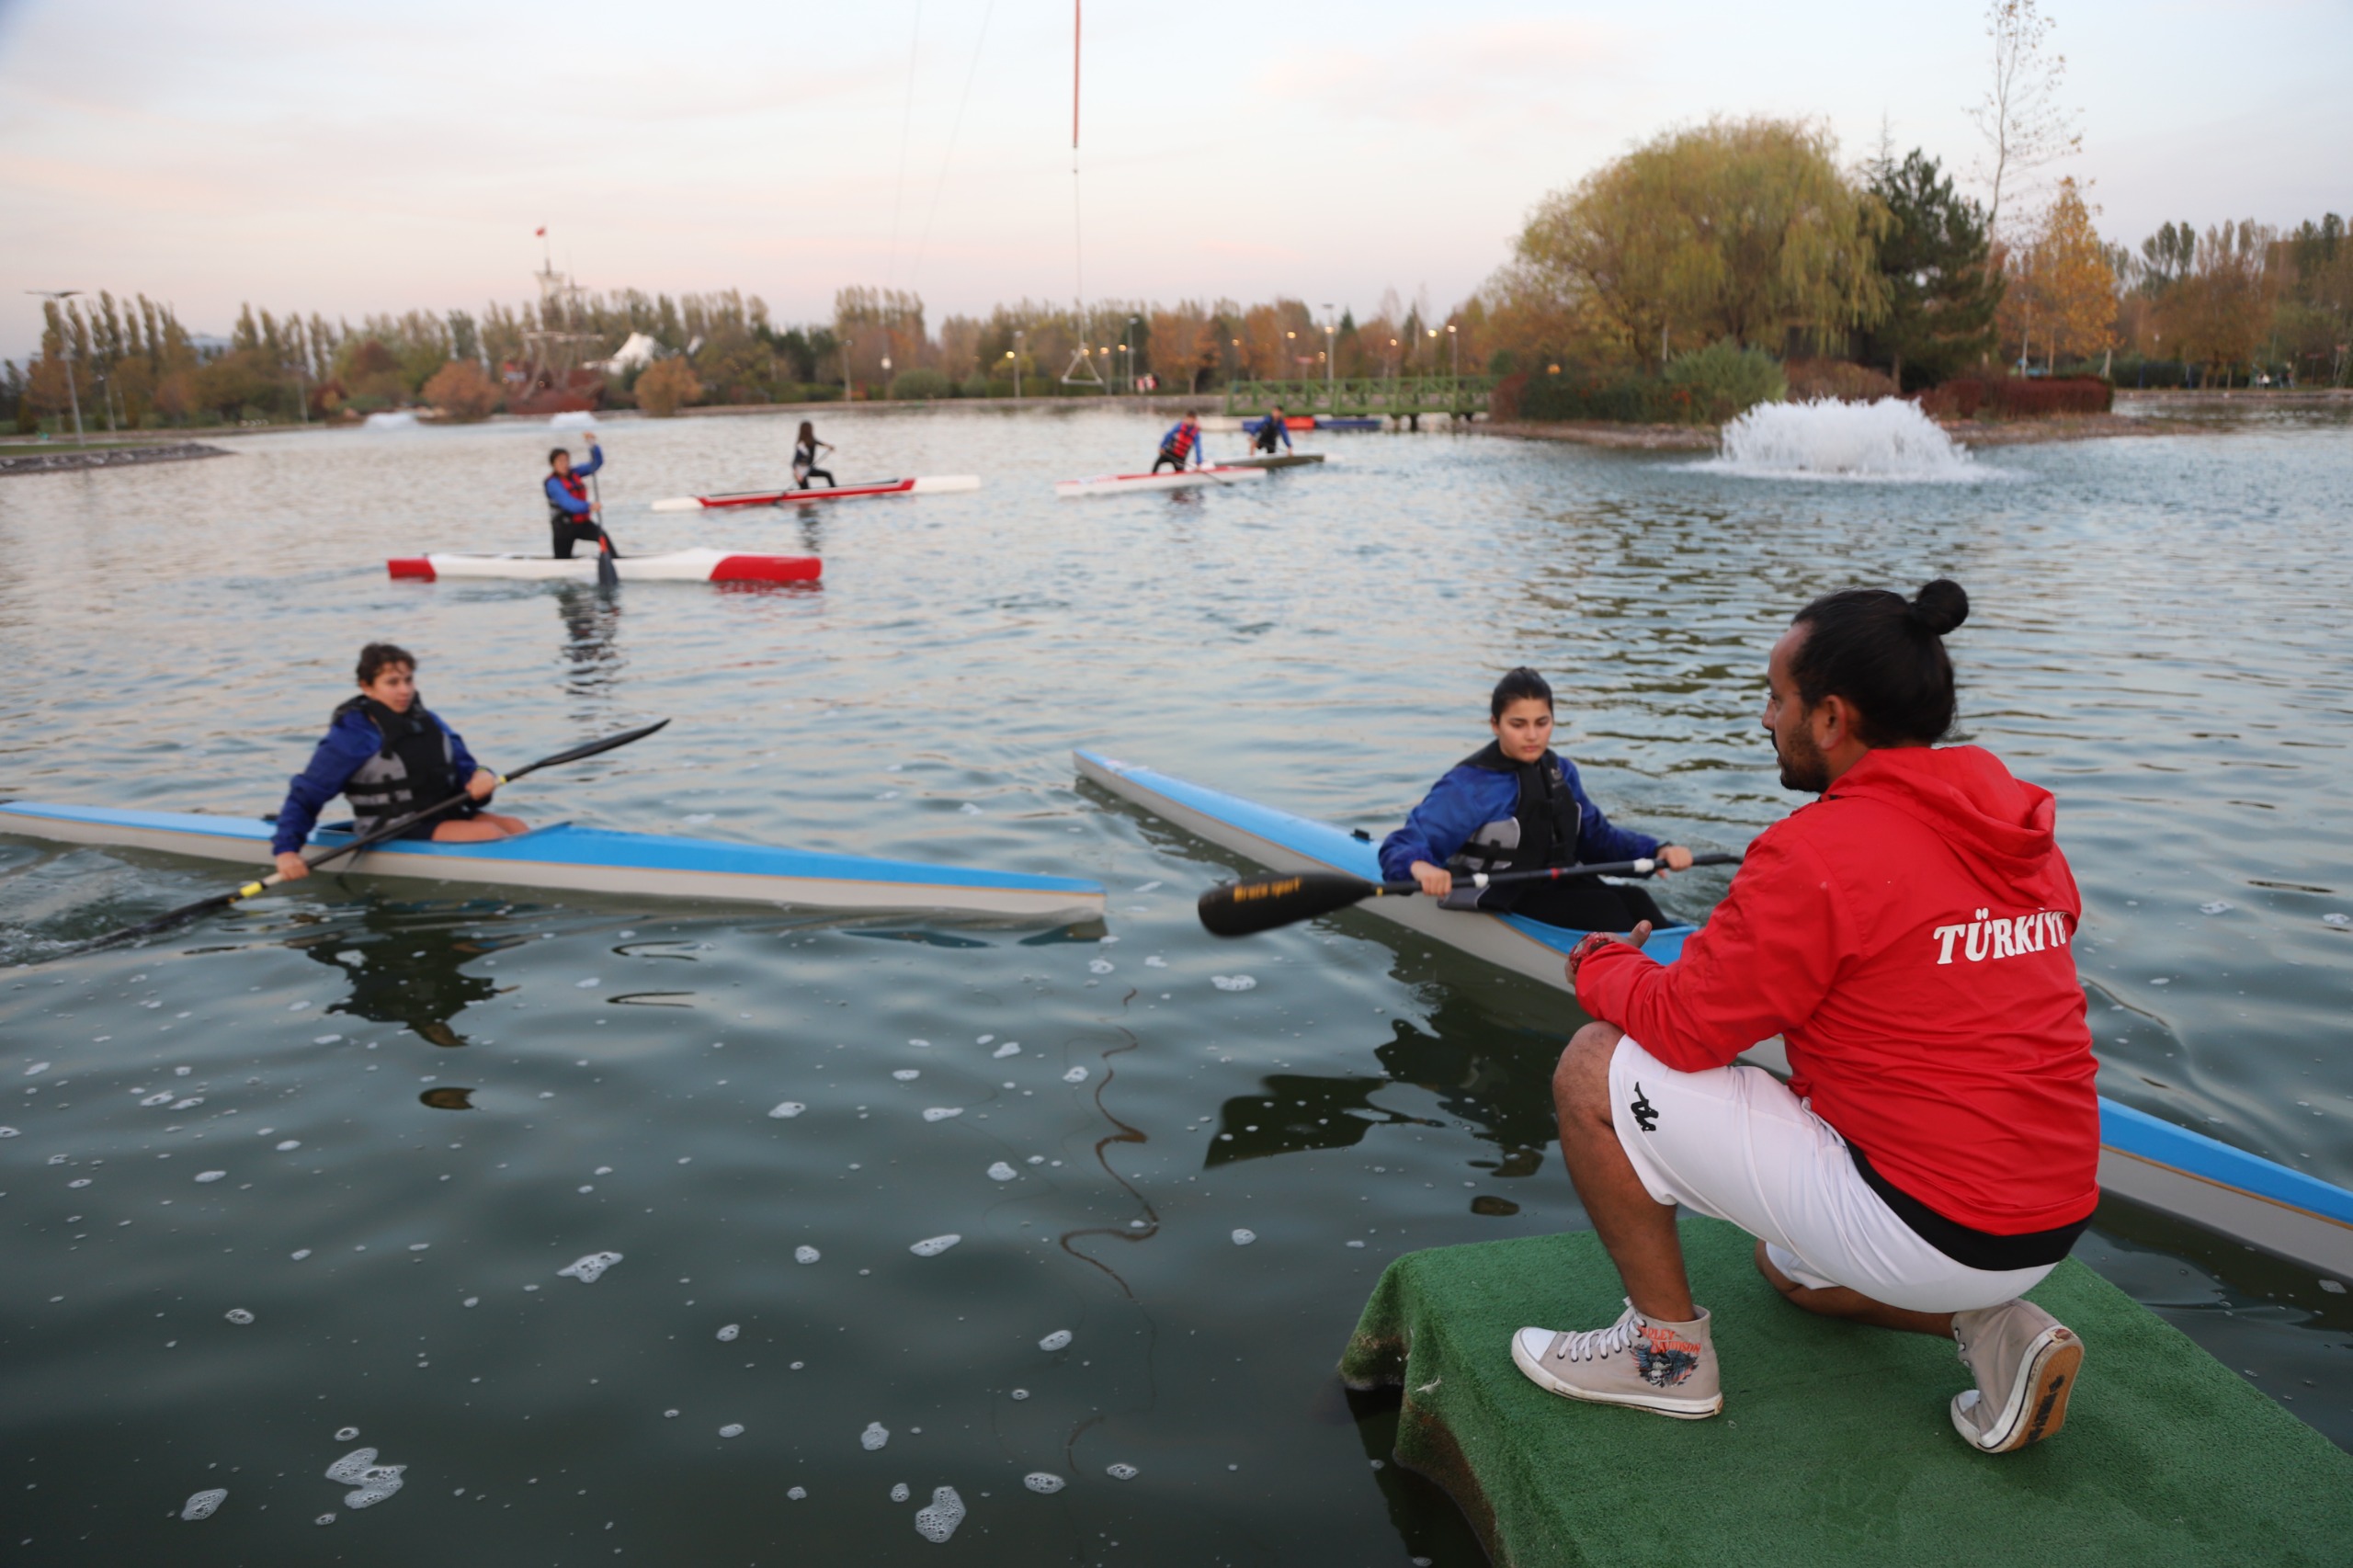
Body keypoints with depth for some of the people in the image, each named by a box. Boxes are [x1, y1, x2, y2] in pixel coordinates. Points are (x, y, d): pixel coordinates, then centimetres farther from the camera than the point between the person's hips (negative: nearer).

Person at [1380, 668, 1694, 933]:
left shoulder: (1560, 771, 7)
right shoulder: (1468, 784, -16)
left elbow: (1596, 835, 14)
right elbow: (1402, 845, -22)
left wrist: (1657, 851, -3)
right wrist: (1421, 867, -47)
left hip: (1556, 886, 7)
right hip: (1494, 904, -7)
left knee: (1633, 899, -17)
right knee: (1603, 908, -24)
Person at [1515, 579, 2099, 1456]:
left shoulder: (1819, 853, -21)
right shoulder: (2025, 838, 5)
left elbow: (1686, 1028, -15)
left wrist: (1604, 970, 5)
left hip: (1924, 1234, -9)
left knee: (1595, 1069, -5)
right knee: (1786, 1263, 36)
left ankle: (1670, 1348, 8)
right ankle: (1990, 1327, 12)